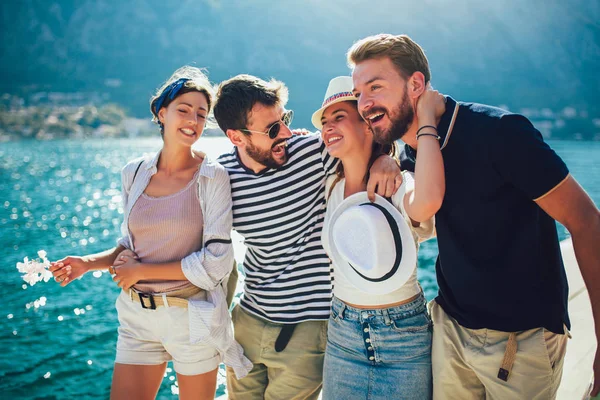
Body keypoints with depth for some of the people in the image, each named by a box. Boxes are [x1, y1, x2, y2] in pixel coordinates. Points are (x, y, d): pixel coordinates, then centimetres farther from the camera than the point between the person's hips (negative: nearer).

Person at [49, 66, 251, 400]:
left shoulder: (212, 177, -11)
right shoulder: (135, 173, 2)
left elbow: (216, 262, -16)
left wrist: (142, 271, -11)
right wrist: (88, 263, -3)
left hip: (192, 317, -3)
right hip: (137, 315, 4)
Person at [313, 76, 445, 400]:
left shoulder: (399, 186, -16)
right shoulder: (329, 187, 1)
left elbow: (427, 201, -39)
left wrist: (427, 118, -29)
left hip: (404, 335, -4)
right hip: (343, 334, 5)